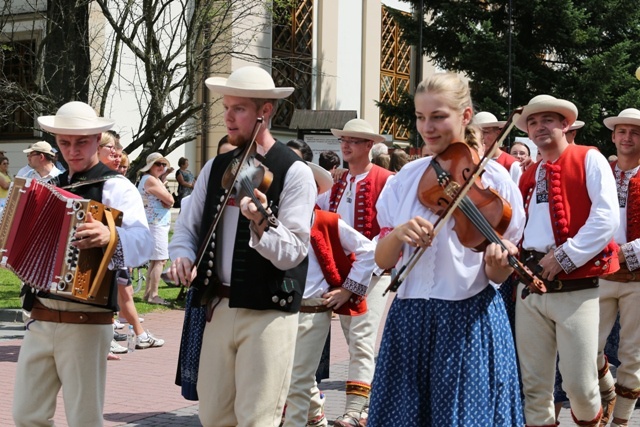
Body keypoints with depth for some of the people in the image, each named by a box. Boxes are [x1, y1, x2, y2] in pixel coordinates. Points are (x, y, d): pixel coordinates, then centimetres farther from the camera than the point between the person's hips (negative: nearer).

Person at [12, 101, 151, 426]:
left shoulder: (116, 188, -6)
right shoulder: (53, 187, 15)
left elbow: (142, 242, -23)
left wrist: (110, 235, -43)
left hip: (85, 323, -6)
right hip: (40, 319, 6)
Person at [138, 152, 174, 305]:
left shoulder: (154, 180, 19)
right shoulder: (150, 180, -13)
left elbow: (168, 202, 12)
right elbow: (170, 200, -18)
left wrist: (165, 201, -8)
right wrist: (167, 199, 2)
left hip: (156, 225, 11)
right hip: (156, 224, -11)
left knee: (154, 261, 15)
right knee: (160, 260, -12)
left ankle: (148, 293, 19)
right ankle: (153, 295, -12)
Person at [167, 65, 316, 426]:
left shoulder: (295, 173, -9)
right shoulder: (215, 169, 9)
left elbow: (292, 254, -15)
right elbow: (187, 227, 13)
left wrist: (262, 224, -34)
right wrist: (183, 256, -8)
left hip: (268, 314, -6)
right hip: (216, 309, 6)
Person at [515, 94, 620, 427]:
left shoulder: (589, 160, 0)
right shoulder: (528, 175, 17)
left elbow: (607, 218, -12)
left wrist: (565, 257, -15)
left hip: (575, 288, -5)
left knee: (579, 384, -4)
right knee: (533, 384, 5)